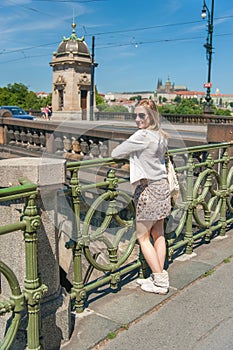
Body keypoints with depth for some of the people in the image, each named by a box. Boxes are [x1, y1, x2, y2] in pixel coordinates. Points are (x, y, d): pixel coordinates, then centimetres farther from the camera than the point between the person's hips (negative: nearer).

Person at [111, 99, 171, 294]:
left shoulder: (142, 135, -18)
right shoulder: (161, 136, 7)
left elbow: (115, 153, -15)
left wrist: (127, 153, 6)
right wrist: (134, 154, 17)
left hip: (148, 189, -9)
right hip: (162, 186, 9)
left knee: (142, 237, 4)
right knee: (158, 235, 14)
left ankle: (160, 281, 8)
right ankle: (160, 277, 22)